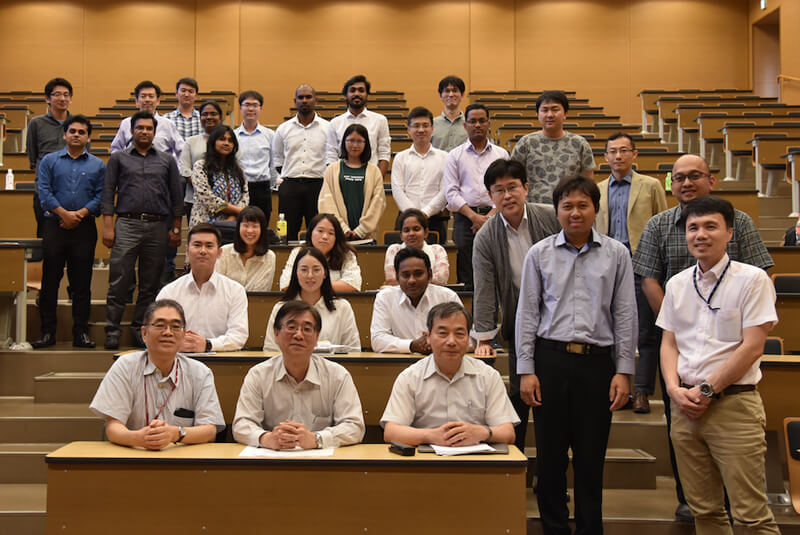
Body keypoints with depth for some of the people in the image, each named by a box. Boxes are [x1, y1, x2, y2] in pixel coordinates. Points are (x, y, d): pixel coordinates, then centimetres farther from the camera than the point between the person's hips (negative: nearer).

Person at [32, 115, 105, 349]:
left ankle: (81, 332, 8)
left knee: (82, 282, 2)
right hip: (55, 225, 0)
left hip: (85, 228, 0)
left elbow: (101, 196, 1)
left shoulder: (98, 165, 11)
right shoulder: (49, 161, 10)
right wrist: (64, 214, -11)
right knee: (50, 279, 1)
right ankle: (47, 331, 7)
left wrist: (80, 214, -11)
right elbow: (44, 192, 0)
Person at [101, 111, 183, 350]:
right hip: (127, 225, -2)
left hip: (157, 227, 2)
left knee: (150, 284, 5)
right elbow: (108, 192, 6)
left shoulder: (167, 161, 14)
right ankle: (112, 331, 2)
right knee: (119, 281, -4)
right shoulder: (118, 158, 11)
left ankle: (140, 329, 15)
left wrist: (176, 229, 7)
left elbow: (176, 196, 13)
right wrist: (108, 226, -3)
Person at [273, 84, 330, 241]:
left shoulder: (328, 128, 5)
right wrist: (281, 180, 10)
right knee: (288, 234, 1)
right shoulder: (283, 129, 11)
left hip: (317, 185, -1)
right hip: (289, 186, 1)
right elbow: (277, 159, 18)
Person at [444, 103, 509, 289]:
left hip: (494, 216, 1)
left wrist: (491, 216, -8)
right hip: (465, 216, -1)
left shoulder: (501, 154, 14)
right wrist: (474, 216, -9)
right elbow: (451, 193, 2)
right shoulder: (455, 155, 11)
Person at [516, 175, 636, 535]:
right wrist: (526, 370, -1)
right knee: (549, 454, 6)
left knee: (591, 458, 6)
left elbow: (625, 315, 6)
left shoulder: (616, 254, 6)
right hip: (550, 360, 0)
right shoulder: (540, 254, 6)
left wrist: (623, 371, 0)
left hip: (597, 362, 0)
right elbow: (527, 313, 5)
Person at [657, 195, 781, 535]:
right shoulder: (677, 284, 12)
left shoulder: (752, 280, -4)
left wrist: (706, 390, -11)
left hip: (733, 406, -5)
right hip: (685, 406, 5)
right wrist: (675, 389, -3)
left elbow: (752, 347, -9)